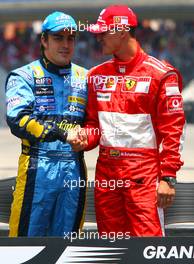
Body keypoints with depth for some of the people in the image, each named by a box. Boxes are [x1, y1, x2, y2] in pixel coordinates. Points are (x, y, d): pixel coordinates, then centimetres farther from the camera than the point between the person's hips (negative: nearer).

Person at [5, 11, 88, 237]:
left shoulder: (84, 78, 16)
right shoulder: (25, 76, 3)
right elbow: (18, 120, -13)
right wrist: (60, 133, -23)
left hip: (74, 168, 4)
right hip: (38, 168, -4)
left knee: (65, 239, 9)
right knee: (28, 234, -5)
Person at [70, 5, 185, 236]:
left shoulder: (160, 73, -5)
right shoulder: (97, 75, 14)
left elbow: (172, 129, -7)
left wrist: (168, 177, -12)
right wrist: (85, 139, -1)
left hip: (144, 171, -6)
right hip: (105, 170, 6)